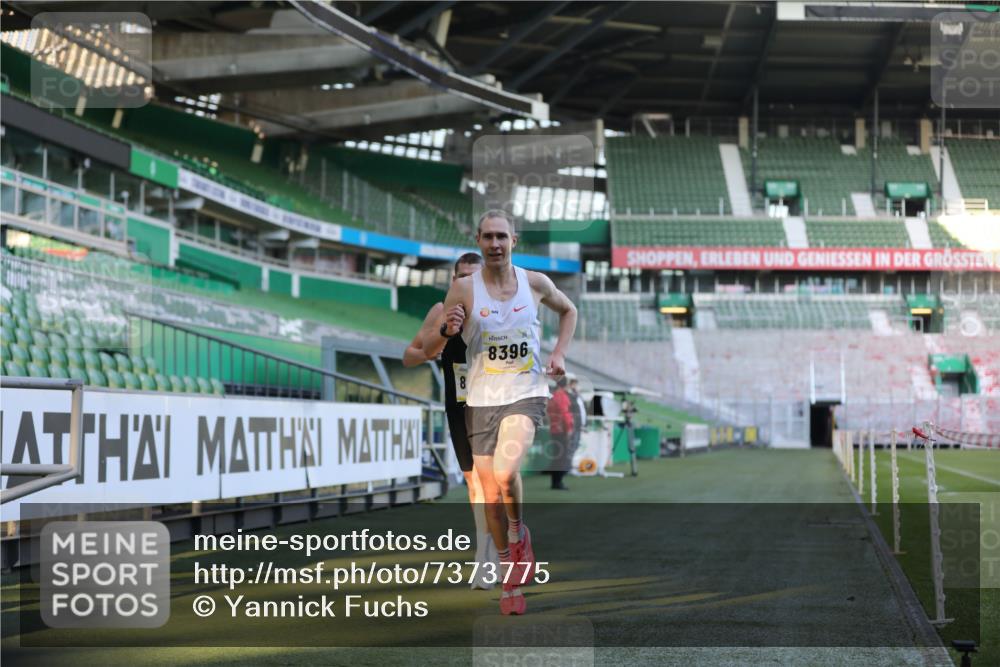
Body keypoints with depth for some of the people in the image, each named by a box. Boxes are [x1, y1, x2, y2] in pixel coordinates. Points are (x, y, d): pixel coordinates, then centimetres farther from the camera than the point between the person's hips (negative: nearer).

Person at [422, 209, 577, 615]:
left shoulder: (535, 283, 0)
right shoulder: (464, 289, -4)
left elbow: (569, 311, 22)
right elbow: (428, 350, -2)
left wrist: (559, 353, 8)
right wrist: (447, 330, -23)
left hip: (527, 394, -1)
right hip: (482, 399, 1)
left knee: (505, 472, -27)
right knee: (492, 499, 4)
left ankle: (519, 533, 3)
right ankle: (511, 581, 22)